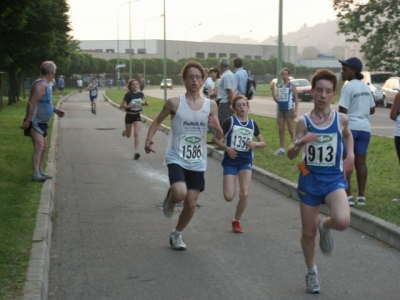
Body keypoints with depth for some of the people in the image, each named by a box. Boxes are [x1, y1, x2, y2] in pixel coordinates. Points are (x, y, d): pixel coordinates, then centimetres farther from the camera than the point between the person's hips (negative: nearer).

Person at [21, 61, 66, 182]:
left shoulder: (45, 85, 12)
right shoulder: (40, 85, -21)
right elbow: (32, 103, -26)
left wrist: (56, 110, 24)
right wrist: (28, 120, -29)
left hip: (42, 123, 11)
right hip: (35, 122, -11)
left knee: (44, 147, 15)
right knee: (39, 146, -19)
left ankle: (40, 171, 26)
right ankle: (36, 174, -22)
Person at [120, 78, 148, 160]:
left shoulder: (141, 94, -2)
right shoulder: (128, 95, -16)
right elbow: (121, 106, -18)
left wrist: (145, 103, -4)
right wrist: (131, 106, -32)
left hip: (137, 116, 2)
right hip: (129, 116, -2)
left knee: (136, 134, -15)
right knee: (128, 136, 15)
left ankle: (136, 152, -14)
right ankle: (125, 132, 54)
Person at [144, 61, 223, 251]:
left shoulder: (211, 105, 0)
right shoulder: (174, 103, -7)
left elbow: (219, 137, 4)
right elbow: (158, 121, 8)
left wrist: (216, 127, -19)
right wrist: (149, 139, -9)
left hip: (197, 162, 3)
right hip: (176, 158, -3)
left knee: (191, 204, 5)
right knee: (180, 193, -27)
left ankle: (176, 235, 31)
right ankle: (170, 197, 11)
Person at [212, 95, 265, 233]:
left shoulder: (252, 124, 5)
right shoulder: (230, 121, -6)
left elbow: (263, 143, 14)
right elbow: (216, 138, -3)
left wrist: (255, 144, -7)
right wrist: (226, 148, -16)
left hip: (246, 161, 2)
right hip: (230, 161, -2)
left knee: (244, 194, -11)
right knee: (229, 197, -10)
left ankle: (237, 221, 12)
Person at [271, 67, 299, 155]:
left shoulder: (291, 86, -7)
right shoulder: (279, 86, 8)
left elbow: (296, 99, -6)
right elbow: (276, 100, 6)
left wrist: (295, 111, -12)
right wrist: (273, 90, -6)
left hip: (289, 110, -6)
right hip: (280, 110, 6)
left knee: (291, 130, -1)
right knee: (281, 130, 9)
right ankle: (281, 148, 17)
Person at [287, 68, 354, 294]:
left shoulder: (341, 119, -5)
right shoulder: (304, 122, -8)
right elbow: (291, 155, -6)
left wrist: (351, 155, 4)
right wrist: (300, 143, -25)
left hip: (334, 179, 0)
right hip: (310, 180, 0)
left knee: (342, 221, -26)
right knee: (308, 232, 10)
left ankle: (325, 226, 11)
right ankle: (311, 271, 35)